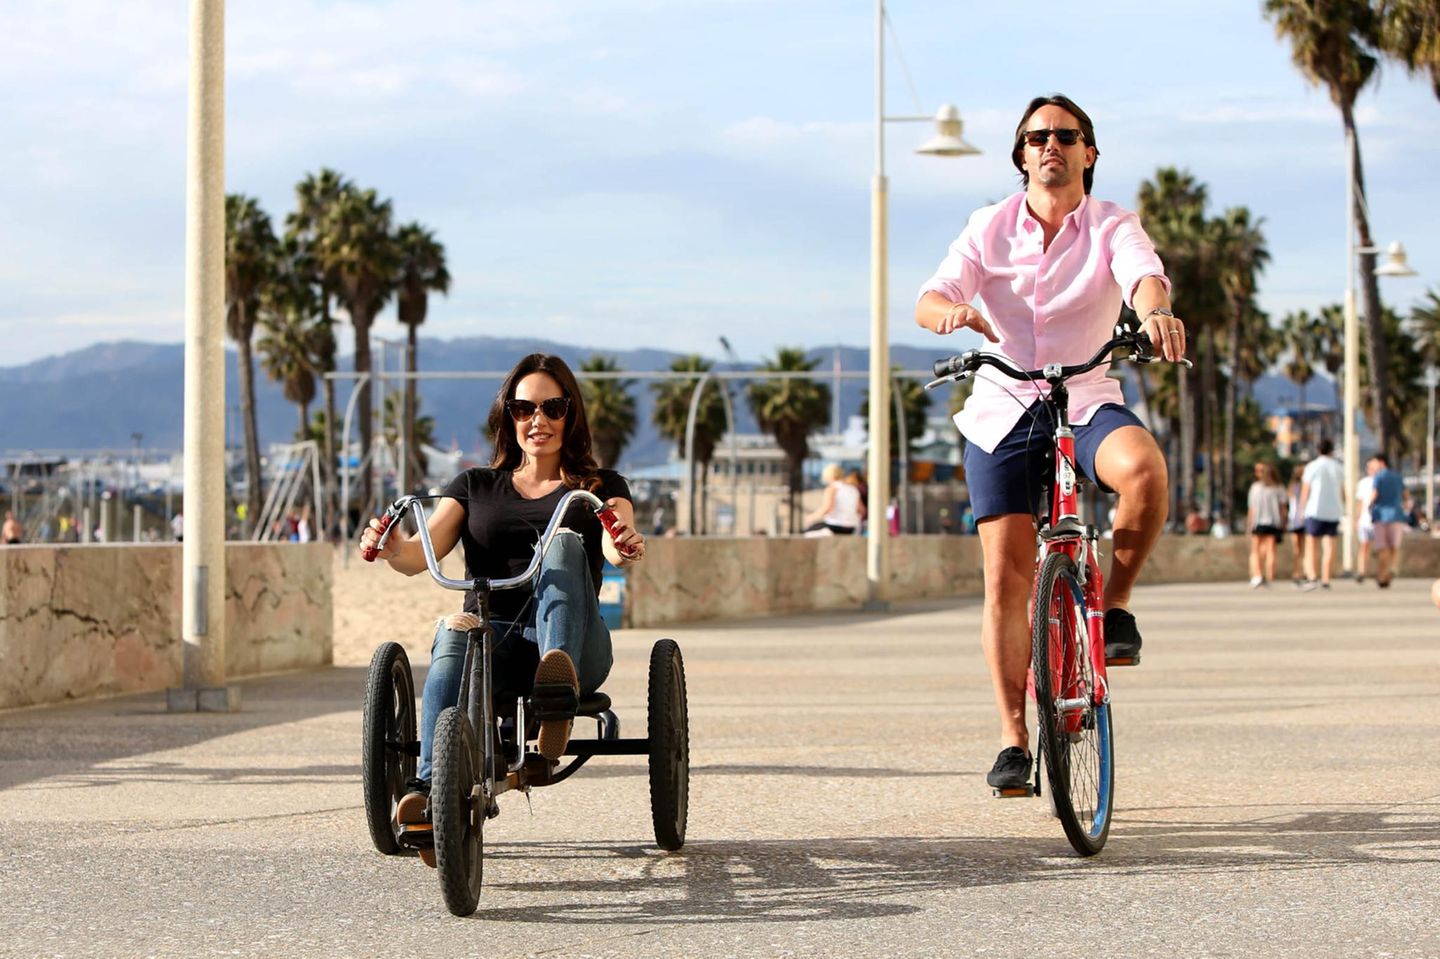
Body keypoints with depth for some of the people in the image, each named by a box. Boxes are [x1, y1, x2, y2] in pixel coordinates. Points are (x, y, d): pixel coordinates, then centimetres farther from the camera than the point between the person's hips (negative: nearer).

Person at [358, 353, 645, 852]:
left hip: (577, 642, -1)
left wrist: (626, 546, -30)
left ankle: (559, 685, -56)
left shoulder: (599, 487, 19)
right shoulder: (475, 486, 24)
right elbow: (421, 554, 7)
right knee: (454, 632, -36)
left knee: (564, 544, -30)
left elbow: (616, 544, -4)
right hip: (492, 636, 1)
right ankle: (430, 786, -53)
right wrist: (390, 547, -18)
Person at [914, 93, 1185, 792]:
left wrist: (1153, 309, -45)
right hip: (1002, 412, 1)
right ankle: (1013, 739, 3)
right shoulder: (991, 227, 5)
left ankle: (1114, 605, -9)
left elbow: (1145, 274, -20)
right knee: (1006, 572, -6)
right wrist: (951, 312, -34)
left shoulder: (1111, 225, 2)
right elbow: (930, 299, -8)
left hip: (1087, 402, -1)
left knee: (1143, 466, -34)